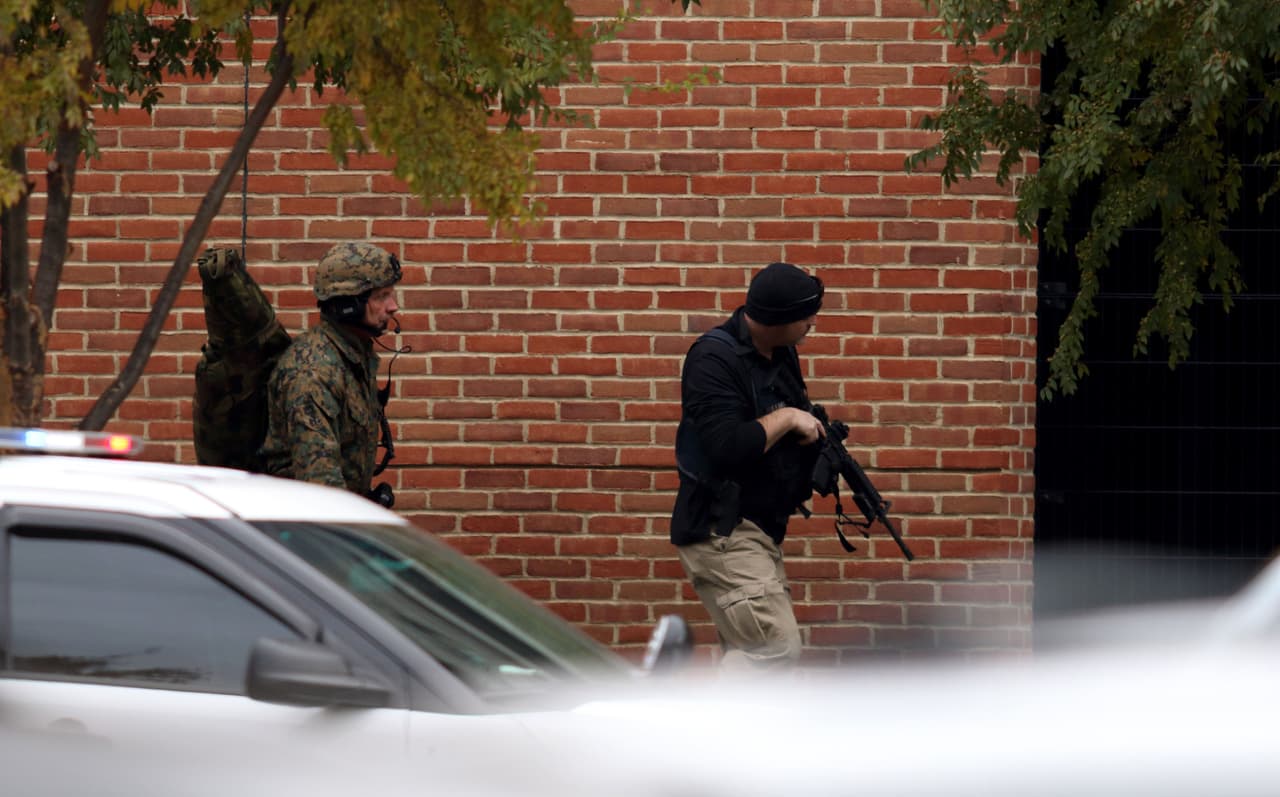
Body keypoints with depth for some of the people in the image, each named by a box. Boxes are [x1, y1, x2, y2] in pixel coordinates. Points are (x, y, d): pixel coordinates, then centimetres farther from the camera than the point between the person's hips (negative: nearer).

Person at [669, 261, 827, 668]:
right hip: (721, 531, -10)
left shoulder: (781, 353, 9)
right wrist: (785, 419, -16)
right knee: (778, 646, -17)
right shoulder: (715, 359, -19)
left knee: (748, 656, 13)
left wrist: (814, 429, 3)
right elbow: (729, 447, -30)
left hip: (758, 529, 10)